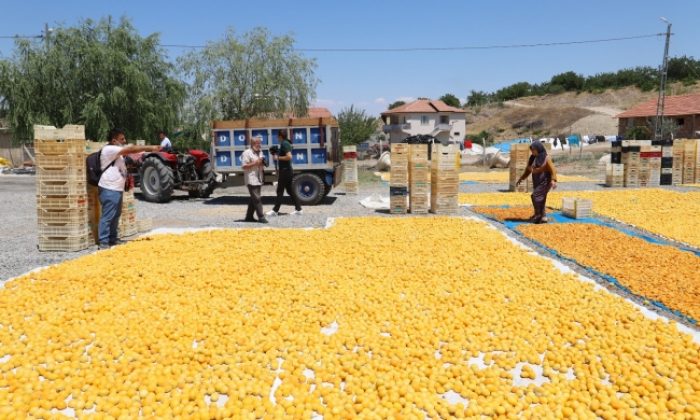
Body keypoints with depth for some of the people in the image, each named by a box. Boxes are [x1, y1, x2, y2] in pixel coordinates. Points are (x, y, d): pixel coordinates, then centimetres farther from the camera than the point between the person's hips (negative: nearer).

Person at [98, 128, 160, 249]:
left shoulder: (117, 151, 19)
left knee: (115, 216, 16)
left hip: (116, 188, 10)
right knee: (107, 217, -7)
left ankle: (112, 238, 26)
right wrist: (150, 148, -20)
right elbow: (130, 149, -21)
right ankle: (103, 243, -4)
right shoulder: (109, 149, -14)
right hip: (109, 189, -10)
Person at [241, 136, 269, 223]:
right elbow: (244, 166, -14)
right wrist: (255, 163, -18)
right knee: (257, 198, -10)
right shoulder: (247, 153, -8)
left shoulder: (260, 153, 18)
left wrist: (262, 164, 5)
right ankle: (261, 217, -9)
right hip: (251, 180, -8)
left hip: (259, 179, 9)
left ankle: (249, 216, 19)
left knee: (254, 199, 11)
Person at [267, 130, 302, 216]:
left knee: (280, 191, -4)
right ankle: (298, 209, 12)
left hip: (284, 171, -10)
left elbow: (289, 156, -26)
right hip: (287, 170, 10)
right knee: (290, 190, 12)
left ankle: (275, 210, 1)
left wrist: (278, 157, -18)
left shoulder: (284, 144, -15)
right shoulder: (287, 143, 15)